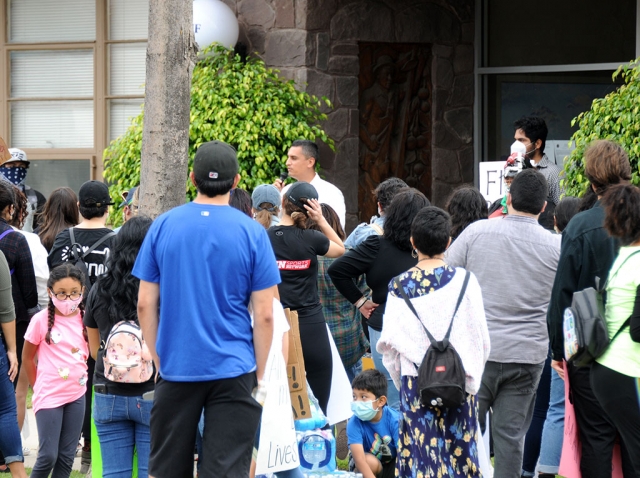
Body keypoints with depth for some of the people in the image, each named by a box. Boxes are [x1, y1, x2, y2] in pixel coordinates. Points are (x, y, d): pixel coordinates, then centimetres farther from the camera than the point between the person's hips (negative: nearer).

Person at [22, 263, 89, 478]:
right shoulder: (41, 320, -10)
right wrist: (38, 386, 5)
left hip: (77, 395, 4)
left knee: (66, 457, 7)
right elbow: (27, 357, 2)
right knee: (48, 456, -7)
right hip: (49, 396, -4)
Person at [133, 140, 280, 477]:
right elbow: (264, 314, -5)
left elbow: (145, 304, 2)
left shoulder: (163, 226, 0)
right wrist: (259, 372, 5)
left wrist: (159, 360, 13)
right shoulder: (252, 232, -5)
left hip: (177, 368, 2)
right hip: (233, 371, -2)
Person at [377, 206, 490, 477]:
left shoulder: (399, 286, -3)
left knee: (421, 453, 2)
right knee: (458, 449, 5)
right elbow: (480, 338, -2)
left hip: (415, 383, 0)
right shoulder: (464, 281, -5)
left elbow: (389, 343, -1)